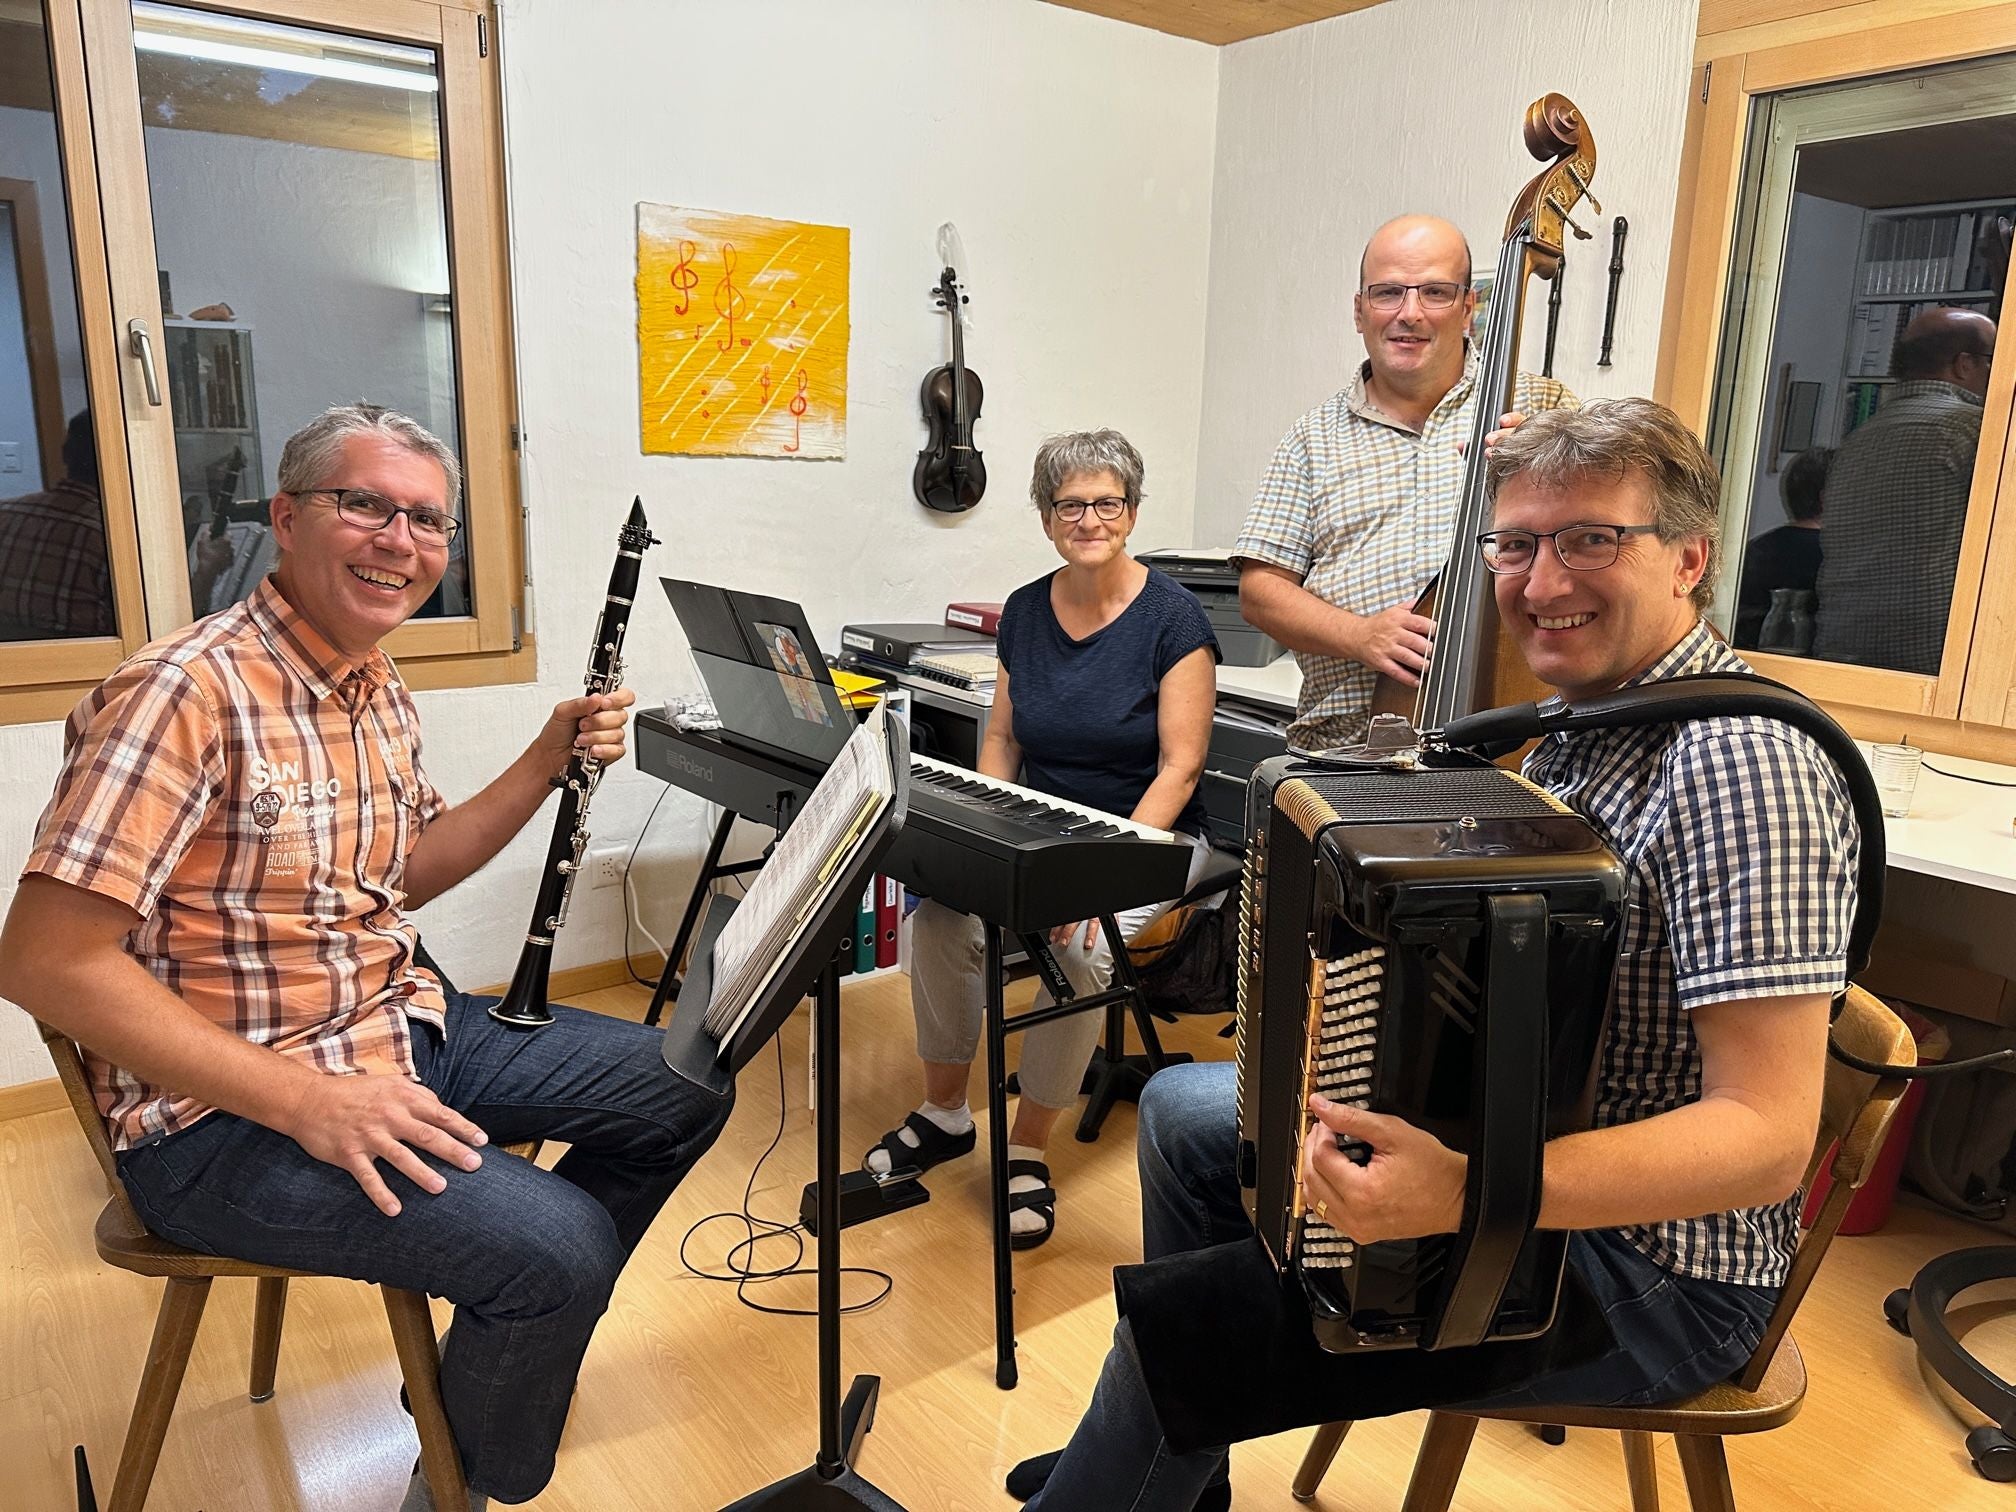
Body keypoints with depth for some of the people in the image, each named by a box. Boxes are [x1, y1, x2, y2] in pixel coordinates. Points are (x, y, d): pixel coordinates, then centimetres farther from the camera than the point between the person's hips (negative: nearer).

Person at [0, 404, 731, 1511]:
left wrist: (549, 760, 3)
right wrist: (304, 1102, -27)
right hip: (225, 1116, -9)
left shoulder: (379, 690, 8)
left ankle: (520, 1341, 27)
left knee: (683, 1088, 7)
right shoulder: (189, 690, -21)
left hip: (402, 1025, 9)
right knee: (557, 1242, -25)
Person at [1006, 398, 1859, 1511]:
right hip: (1509, 1134, 9)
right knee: (1184, 1108, 14)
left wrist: (1466, 1193, -40)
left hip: (1651, 1276, -9)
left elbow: (1769, 1136, -29)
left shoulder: (1737, 762, -25)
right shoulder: (1587, 715, 3)